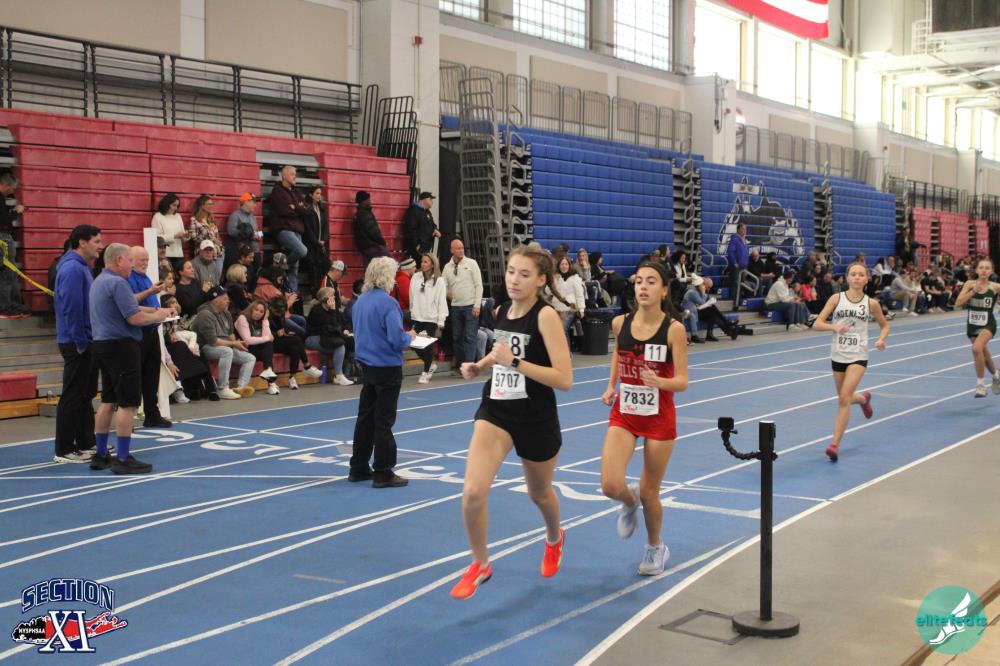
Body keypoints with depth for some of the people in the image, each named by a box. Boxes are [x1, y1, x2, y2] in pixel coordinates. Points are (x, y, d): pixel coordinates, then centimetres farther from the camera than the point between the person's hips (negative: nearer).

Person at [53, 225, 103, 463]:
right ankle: (64, 450, 2)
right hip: (76, 343, -10)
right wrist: (80, 341, -20)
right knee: (73, 397, -4)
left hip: (86, 341, 10)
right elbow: (71, 307, -23)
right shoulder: (72, 268, -17)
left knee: (86, 394, 16)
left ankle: (86, 442, 25)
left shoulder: (81, 267, 15)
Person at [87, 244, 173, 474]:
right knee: (127, 404, -7)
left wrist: (154, 310, 10)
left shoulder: (99, 281, 16)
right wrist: (158, 316, -4)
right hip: (121, 346, -10)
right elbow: (134, 318, -20)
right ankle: (123, 459, -6)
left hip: (103, 345, 10)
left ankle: (101, 455, 18)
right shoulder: (117, 282, -16)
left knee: (108, 402, 14)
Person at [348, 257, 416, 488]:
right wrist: (409, 337, -1)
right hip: (387, 367, -7)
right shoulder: (387, 303, -19)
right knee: (384, 420, 0)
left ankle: (358, 469, 23)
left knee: (365, 416, 15)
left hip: (367, 365, 7)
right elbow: (397, 339, -23)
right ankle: (383, 473, 7)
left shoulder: (360, 301, 5)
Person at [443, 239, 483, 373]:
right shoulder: (447, 267, 7)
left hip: (470, 306, -4)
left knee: (469, 337, -7)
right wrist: (446, 292, -12)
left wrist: (477, 305, -10)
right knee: (457, 337, 9)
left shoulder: (471, 263, -2)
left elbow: (479, 285, -4)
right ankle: (459, 365, 18)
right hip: (455, 306, 4)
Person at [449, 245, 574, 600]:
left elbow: (564, 379, -24)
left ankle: (554, 539, 56)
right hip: (496, 410, 4)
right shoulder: (502, 311, 1)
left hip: (536, 419, -4)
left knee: (539, 493, 21)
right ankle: (480, 564, 7)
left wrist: (514, 361, -30)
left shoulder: (546, 315, -18)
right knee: (473, 492, -16)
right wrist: (479, 366, 4)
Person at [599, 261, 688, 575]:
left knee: (649, 493, 7)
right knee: (611, 486, -14)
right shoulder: (620, 323, -5)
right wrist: (611, 386, 8)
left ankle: (655, 547, 37)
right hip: (624, 413, 2)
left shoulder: (673, 328, -15)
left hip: (659, 417, -2)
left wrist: (659, 382, -35)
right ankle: (630, 501, 25)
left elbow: (682, 381, -16)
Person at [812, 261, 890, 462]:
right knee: (844, 398, 16)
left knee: (844, 398, -16)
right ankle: (864, 399, 53)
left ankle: (835, 444, -13)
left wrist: (881, 340, -5)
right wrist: (834, 326, -25)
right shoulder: (836, 298, -2)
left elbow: (884, 326, 15)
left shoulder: (871, 303, -1)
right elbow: (817, 324, -6)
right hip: (838, 354, 2)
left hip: (858, 356, -2)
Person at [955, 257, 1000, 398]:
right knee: (984, 354, 19)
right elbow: (958, 303, -15)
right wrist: (973, 291, -23)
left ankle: (980, 384, -13)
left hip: (988, 324, -4)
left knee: (976, 348, -29)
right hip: (972, 325, 4)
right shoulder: (970, 284, -6)